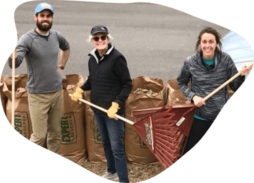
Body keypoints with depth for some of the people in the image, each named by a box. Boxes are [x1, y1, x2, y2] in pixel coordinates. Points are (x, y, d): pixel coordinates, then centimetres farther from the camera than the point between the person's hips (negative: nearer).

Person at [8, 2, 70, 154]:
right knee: (39, 136, -4)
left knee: (55, 134, 14)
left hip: (57, 92, 5)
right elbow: (14, 63, -27)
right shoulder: (27, 39, -13)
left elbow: (66, 48, 28)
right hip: (38, 95, -5)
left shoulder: (56, 36, 4)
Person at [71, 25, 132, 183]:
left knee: (116, 147, -6)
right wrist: (80, 90, 4)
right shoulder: (92, 58, 4)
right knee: (106, 142, 21)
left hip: (113, 109, -7)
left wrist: (116, 105, -22)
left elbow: (127, 84, -15)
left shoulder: (116, 58, -16)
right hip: (97, 108, 7)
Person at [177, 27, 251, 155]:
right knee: (189, 152, 10)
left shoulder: (226, 59, -11)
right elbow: (181, 83, 4)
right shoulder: (190, 62, -13)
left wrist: (241, 76, -23)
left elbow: (235, 87, -3)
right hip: (200, 115, 0)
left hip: (222, 114, 1)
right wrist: (193, 96, -11)